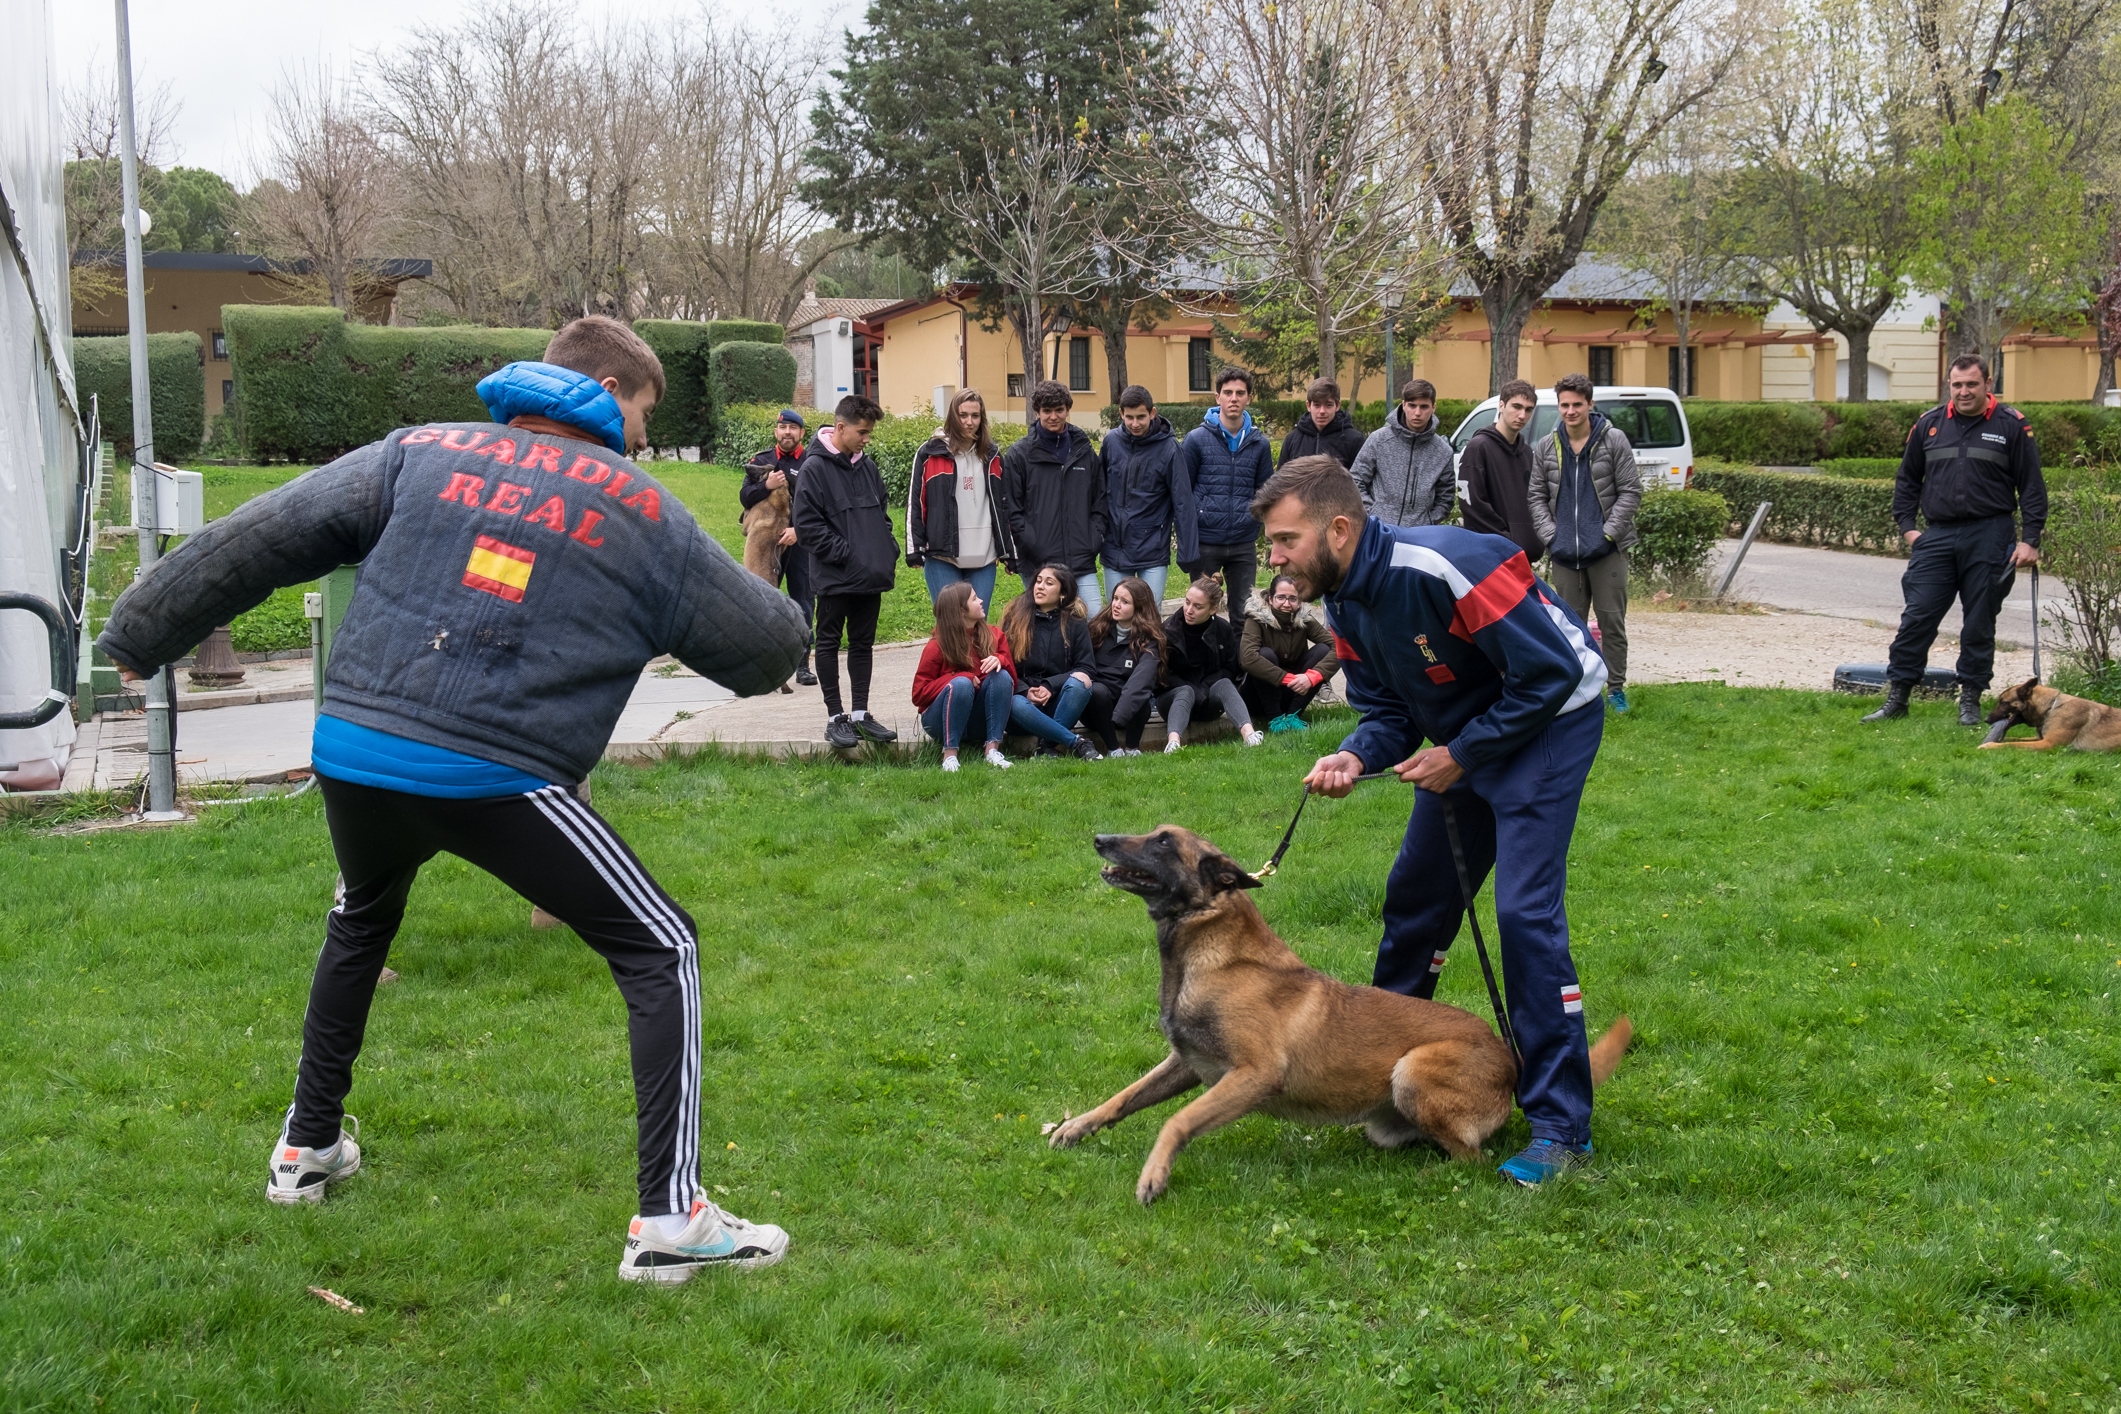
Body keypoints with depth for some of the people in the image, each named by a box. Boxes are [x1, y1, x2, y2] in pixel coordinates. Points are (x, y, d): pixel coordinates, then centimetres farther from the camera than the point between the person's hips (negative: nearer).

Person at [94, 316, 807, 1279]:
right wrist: (776, 615, 36)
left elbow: (260, 538, 11)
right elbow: (765, 646, 12)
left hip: (351, 753, 5)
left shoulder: (421, 453, 13)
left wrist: (143, 633, 19)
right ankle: (670, 1218, -2)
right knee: (660, 951, 6)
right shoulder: (641, 511, 6)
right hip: (496, 777, -5)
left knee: (362, 921, 35)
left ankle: (309, 1145, 45)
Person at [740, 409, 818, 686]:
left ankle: (803, 665, 9)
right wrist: (766, 486, -17)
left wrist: (798, 530, -16)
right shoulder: (761, 461, 8)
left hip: (800, 542, -1)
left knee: (802, 605, 3)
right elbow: (744, 498, 1)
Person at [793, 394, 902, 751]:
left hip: (872, 577, 6)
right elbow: (807, 524, -14)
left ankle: (861, 715, 19)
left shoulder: (868, 468, 10)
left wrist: (888, 552, 6)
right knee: (829, 644, 4)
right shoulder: (815, 468, -10)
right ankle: (836, 718, 10)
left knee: (863, 643, 12)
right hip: (835, 578, -6)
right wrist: (846, 554, -17)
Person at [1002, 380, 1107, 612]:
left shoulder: (1085, 451, 13)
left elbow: (1099, 502, 16)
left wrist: (1094, 542, 3)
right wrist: (1032, 547, -10)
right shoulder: (1019, 455, 2)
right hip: (1038, 565, -3)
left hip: (1082, 563, 3)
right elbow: (1011, 508, -1)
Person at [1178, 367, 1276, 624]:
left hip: (1244, 544, 2)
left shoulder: (1259, 443, 6)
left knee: (1243, 612, 7)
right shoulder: (1197, 439, -2)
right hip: (1205, 543, -2)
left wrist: (1255, 518, -3)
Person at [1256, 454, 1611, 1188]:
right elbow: (1387, 708, 6)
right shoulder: (1346, 603, -3)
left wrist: (1460, 755, -21)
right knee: (1415, 894, 14)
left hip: (1548, 723, -9)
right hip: (1466, 736, 9)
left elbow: (1550, 673, -27)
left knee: (1525, 910, -16)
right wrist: (1356, 756, -17)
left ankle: (1561, 1124, -9)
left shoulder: (1444, 566, -31)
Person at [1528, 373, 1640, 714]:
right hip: (1565, 551, 3)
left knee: (1612, 619, 0)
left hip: (1607, 549, -3)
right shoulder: (1546, 448, 8)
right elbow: (1535, 496, 11)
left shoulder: (1614, 441, -1)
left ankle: (1616, 688, 10)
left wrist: (1608, 533, -10)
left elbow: (1631, 491, -1)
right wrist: (1551, 535, -2)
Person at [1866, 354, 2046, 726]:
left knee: (1979, 622, 4)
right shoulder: (1929, 424, 11)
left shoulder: (2011, 425, 3)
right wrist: (1906, 526, 9)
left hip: (1989, 539, -2)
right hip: (1936, 536, 2)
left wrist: (2030, 540, -3)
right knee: (1917, 617, -2)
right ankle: (1897, 697, 4)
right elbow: (1907, 479, 20)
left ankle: (1971, 700, 14)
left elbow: (2032, 486, 3)